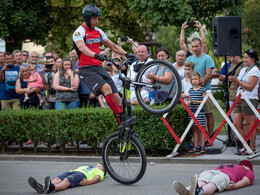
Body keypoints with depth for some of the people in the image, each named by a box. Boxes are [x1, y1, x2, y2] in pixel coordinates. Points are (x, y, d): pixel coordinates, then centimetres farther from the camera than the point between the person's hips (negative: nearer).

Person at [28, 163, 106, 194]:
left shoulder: (100, 172, 29)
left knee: (66, 180, -38)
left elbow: (97, 178, 7)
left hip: (82, 175, -6)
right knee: (57, 179, -27)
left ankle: (51, 188, -70)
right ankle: (42, 187, -57)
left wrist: (87, 182, -15)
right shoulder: (84, 166, 48)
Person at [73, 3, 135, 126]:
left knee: (116, 97, -4)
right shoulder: (79, 32, -6)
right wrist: (96, 55, -44)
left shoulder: (98, 31, 16)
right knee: (106, 88, -30)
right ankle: (122, 118, -31)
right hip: (87, 70, -7)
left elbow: (112, 46, 22)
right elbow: (82, 47, -27)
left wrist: (126, 54, 8)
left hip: (99, 68, 7)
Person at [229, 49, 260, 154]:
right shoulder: (243, 70, 18)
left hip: (250, 100, -8)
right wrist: (234, 81, 3)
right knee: (236, 124, 3)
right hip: (239, 99, 8)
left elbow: (250, 87, -16)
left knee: (250, 125, -2)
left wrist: (237, 81, -16)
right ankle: (245, 146, 13)